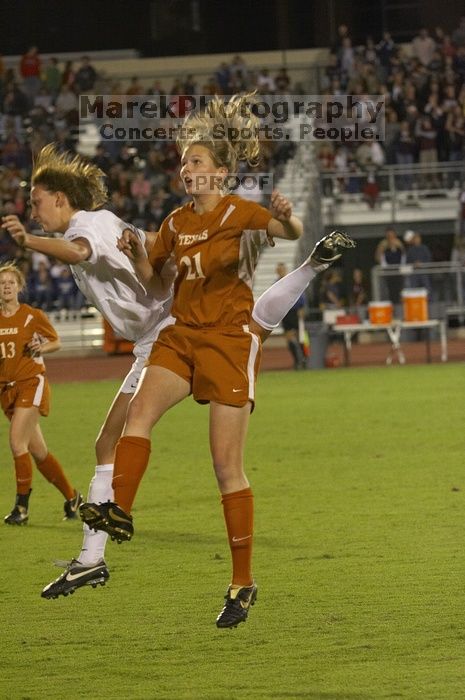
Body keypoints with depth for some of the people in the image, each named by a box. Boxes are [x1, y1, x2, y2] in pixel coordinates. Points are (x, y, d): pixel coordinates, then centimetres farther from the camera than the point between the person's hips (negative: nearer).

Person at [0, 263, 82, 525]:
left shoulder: (32, 316, -5)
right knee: (38, 451, 10)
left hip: (32, 383, -5)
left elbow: (56, 342, 6)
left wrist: (40, 348, -13)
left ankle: (22, 507, -12)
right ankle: (72, 497, 26)